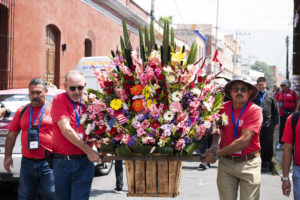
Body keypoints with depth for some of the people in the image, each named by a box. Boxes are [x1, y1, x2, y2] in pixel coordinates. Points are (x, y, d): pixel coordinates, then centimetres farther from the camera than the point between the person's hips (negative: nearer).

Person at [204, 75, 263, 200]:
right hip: (226, 162, 3)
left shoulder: (255, 110, -12)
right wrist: (214, 146, -16)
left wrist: (217, 154, -17)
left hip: (248, 163, -3)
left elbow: (244, 141, -19)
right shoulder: (223, 108, 1)